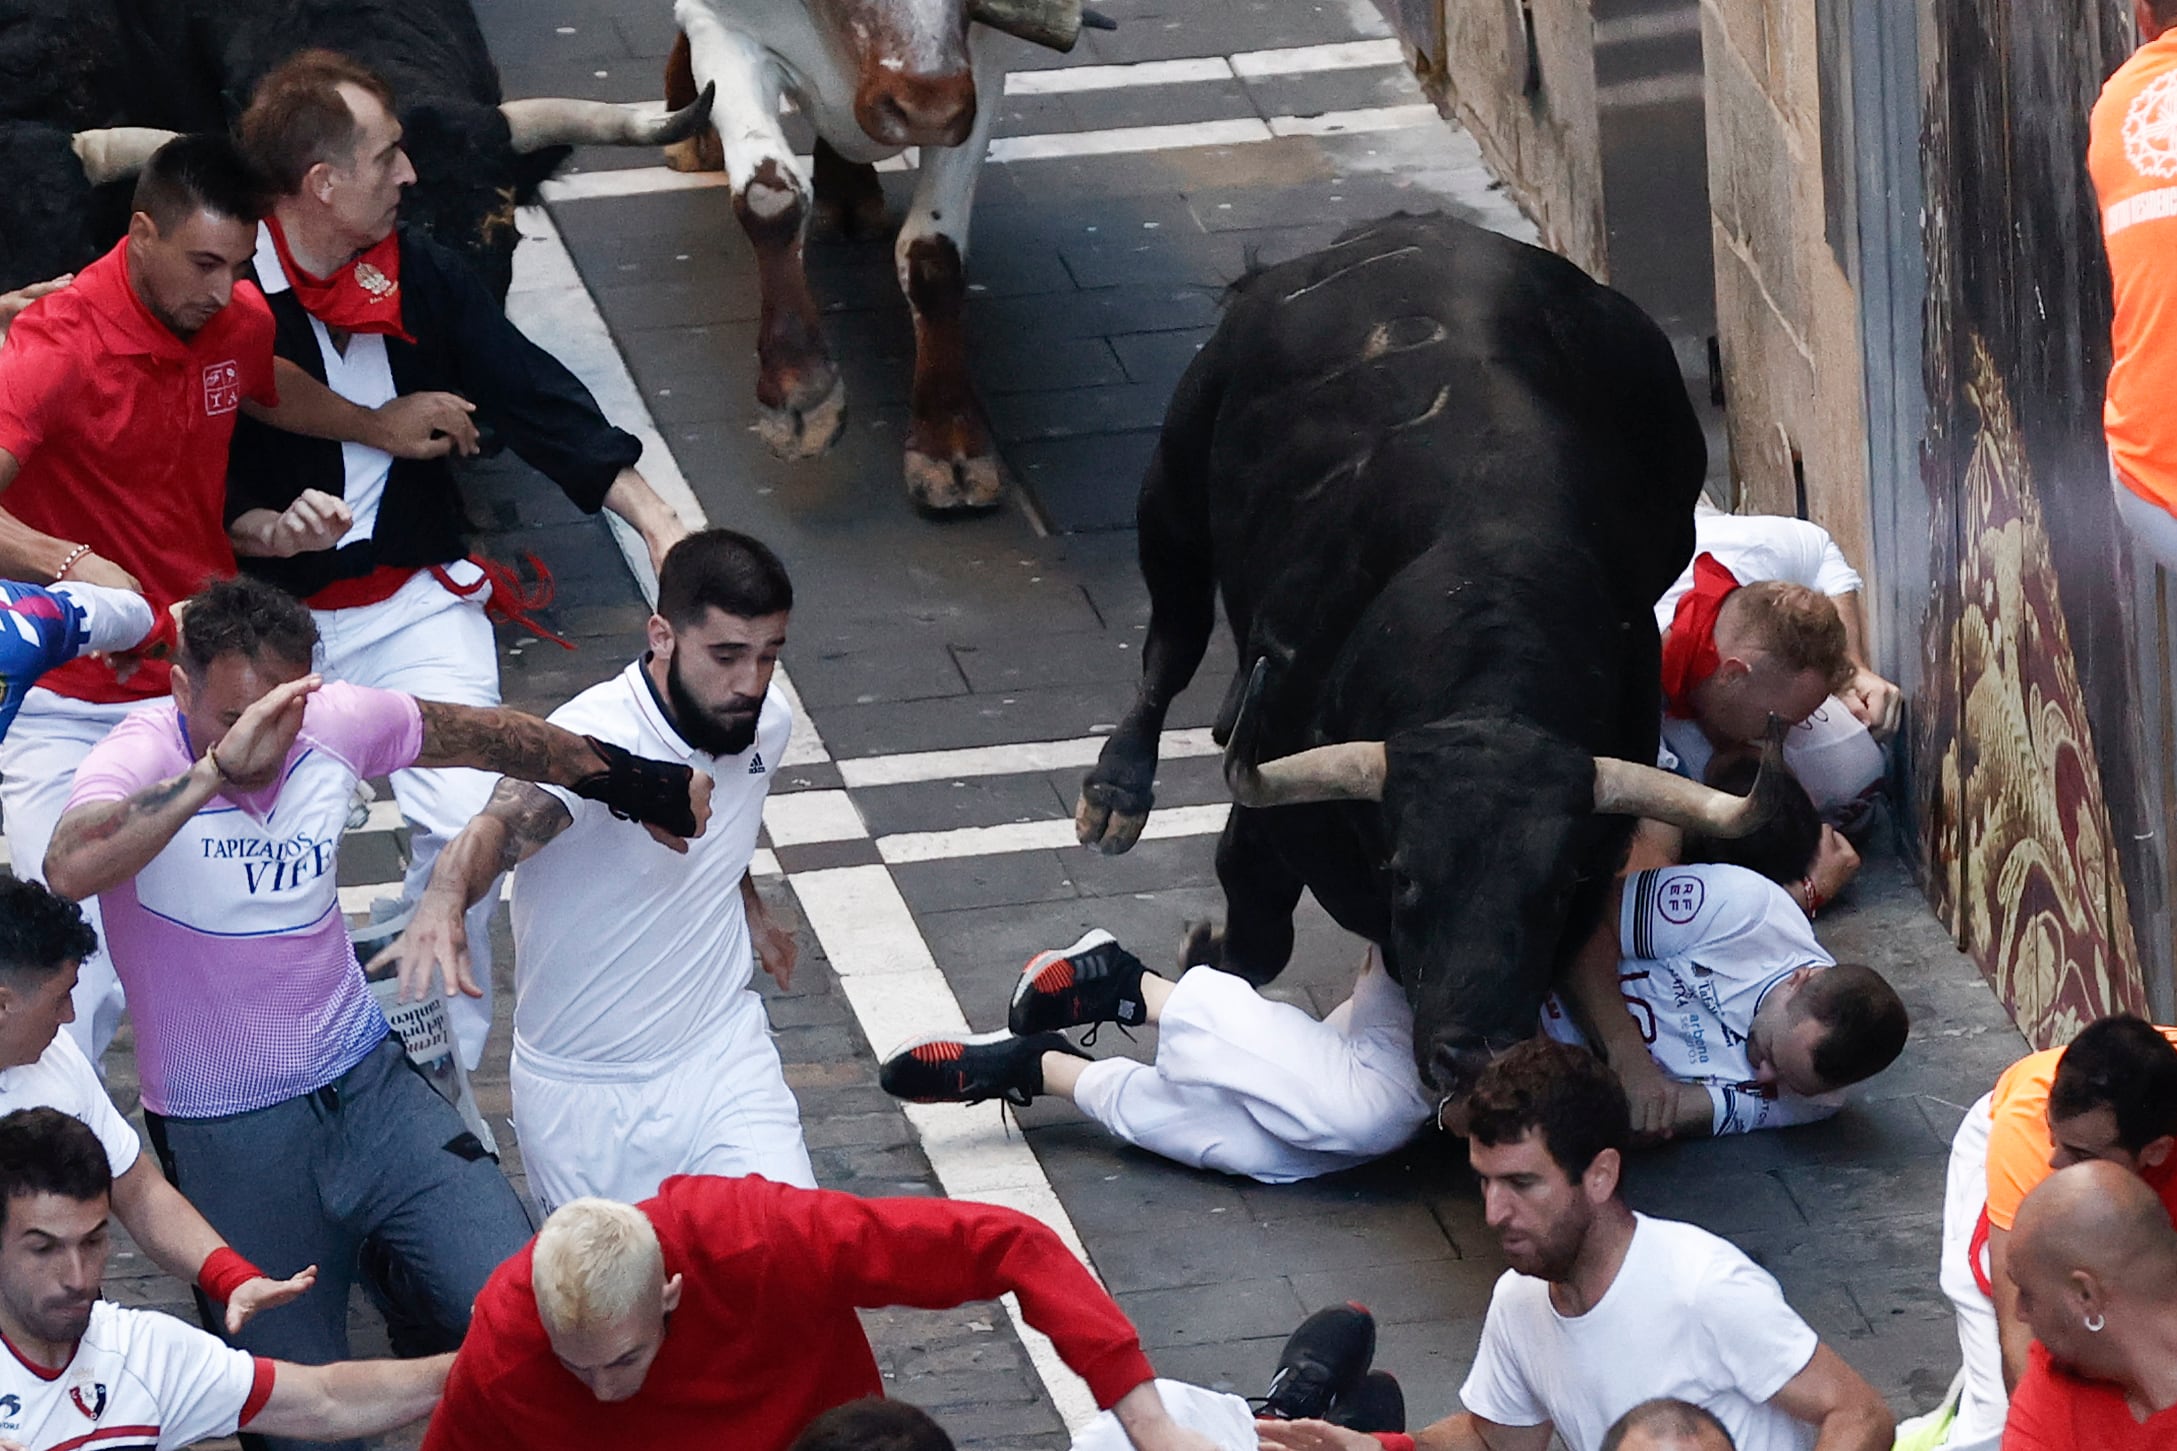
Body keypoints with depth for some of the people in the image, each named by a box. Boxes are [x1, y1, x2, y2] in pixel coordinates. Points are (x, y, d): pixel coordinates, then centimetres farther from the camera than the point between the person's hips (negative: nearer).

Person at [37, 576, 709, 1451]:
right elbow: (72, 868, -41)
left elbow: (483, 737, 13)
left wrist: (628, 781, 21)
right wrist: (219, 767, -42)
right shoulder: (143, 759, -19)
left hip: (366, 1084, 4)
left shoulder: (338, 725, -4)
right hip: (224, 1140, -4)